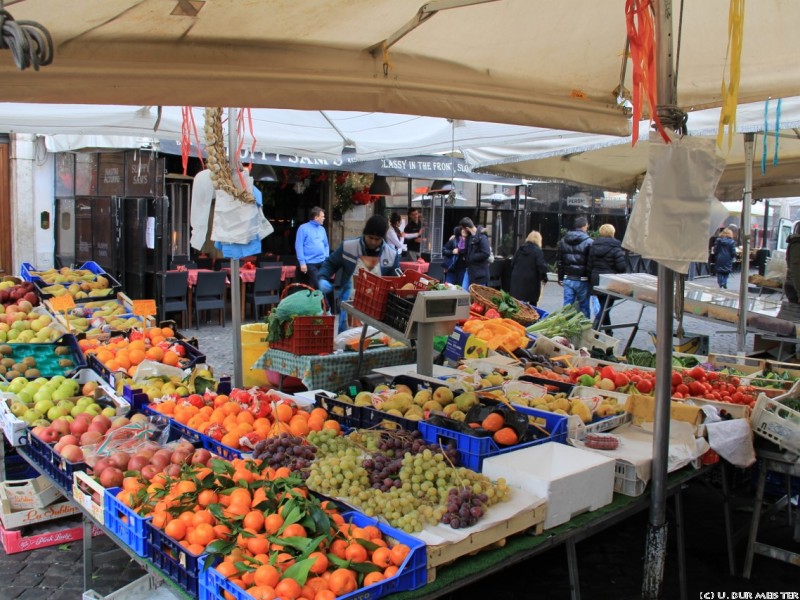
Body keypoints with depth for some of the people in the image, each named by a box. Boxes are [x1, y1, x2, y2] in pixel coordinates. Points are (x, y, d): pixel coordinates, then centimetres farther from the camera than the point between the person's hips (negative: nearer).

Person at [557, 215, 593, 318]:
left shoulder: (563, 241, 9)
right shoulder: (588, 242, -9)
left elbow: (559, 262, 14)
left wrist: (561, 278, 19)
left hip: (568, 279, 5)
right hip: (582, 280, -4)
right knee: (584, 307, 4)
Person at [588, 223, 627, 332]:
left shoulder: (594, 246, 8)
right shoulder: (615, 247, -10)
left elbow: (590, 266, 9)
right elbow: (621, 267, -14)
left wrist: (591, 280, 16)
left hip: (596, 282, 6)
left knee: (604, 308, 17)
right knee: (605, 309, -4)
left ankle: (608, 332, 26)